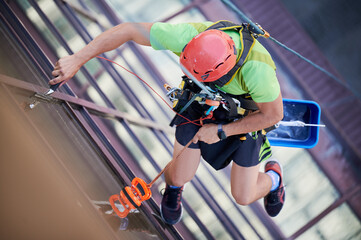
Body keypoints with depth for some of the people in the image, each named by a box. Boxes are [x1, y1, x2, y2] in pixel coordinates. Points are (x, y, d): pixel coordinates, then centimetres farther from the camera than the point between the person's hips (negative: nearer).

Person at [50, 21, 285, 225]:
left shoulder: (257, 70, -44)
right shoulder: (189, 36, -39)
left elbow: (274, 114, -25)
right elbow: (128, 30, -31)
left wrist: (221, 131, -23)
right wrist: (77, 60, -33)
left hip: (247, 118, -2)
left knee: (243, 197, 3)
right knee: (180, 177, 0)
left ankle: (272, 177, 41)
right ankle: (173, 188, 40)